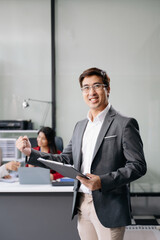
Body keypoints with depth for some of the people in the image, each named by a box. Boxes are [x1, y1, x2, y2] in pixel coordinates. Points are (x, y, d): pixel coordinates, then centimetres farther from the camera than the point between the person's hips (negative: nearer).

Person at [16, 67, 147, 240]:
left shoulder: (124, 124, -8)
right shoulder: (80, 126, 13)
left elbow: (138, 166, -12)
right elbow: (65, 160, 13)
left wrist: (102, 181, -22)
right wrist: (30, 152, 2)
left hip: (108, 207, -6)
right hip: (82, 205, 6)